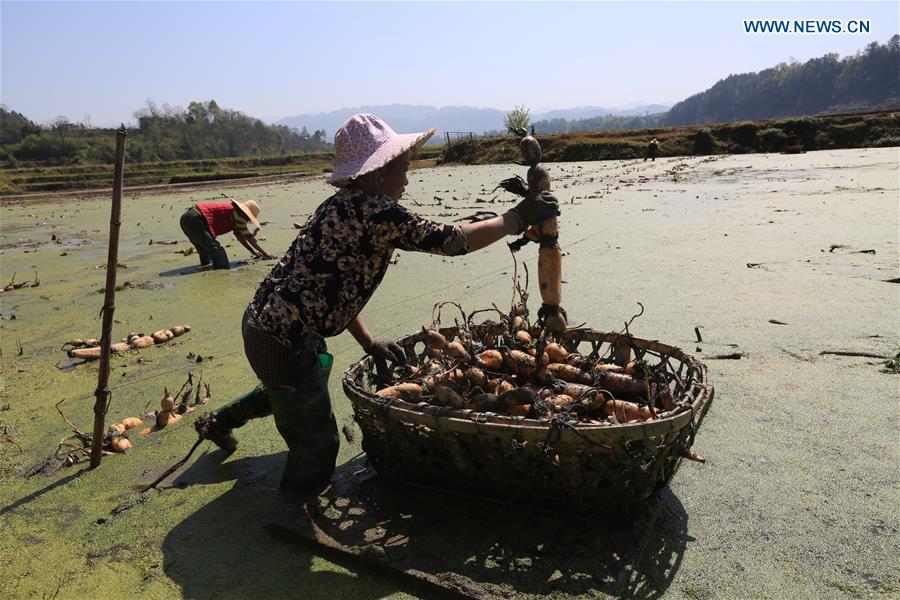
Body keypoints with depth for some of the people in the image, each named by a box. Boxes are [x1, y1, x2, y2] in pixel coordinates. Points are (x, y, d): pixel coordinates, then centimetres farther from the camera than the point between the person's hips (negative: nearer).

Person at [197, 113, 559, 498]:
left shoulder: (342, 205, 10)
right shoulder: (377, 211, -21)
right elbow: (455, 240, -21)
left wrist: (369, 343, 17)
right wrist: (518, 217, -8)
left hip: (262, 320, 10)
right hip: (286, 344, -10)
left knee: (287, 391, 40)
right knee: (316, 447, 9)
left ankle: (218, 422, 60)